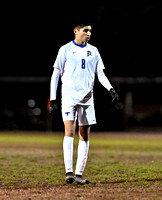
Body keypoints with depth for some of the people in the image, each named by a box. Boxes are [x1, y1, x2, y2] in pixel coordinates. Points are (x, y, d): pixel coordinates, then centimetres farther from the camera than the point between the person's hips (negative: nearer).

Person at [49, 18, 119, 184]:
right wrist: (52, 99, -2)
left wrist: (111, 89, -5)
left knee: (85, 135, 2)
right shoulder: (66, 50, 1)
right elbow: (55, 75, 3)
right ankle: (69, 172, -18)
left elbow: (100, 74, 13)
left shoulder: (93, 51, 12)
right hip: (69, 96, -4)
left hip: (87, 97, 4)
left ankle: (79, 174, 7)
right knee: (69, 130, -16)